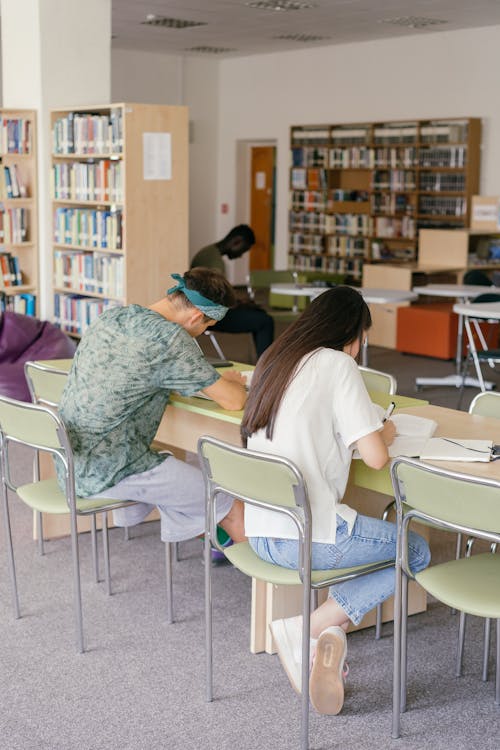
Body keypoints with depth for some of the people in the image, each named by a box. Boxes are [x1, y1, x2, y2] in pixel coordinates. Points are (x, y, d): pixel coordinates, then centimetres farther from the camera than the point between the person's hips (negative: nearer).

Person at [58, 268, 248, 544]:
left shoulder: (111, 317, 5)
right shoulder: (170, 337, -18)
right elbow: (233, 400, -15)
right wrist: (232, 381, 9)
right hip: (109, 472, -8)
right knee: (231, 506, 3)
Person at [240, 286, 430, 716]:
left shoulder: (274, 361, 12)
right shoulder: (337, 365, -9)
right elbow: (375, 457, -13)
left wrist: (368, 430, 20)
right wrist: (385, 434, 8)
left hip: (261, 534, 8)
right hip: (309, 536, -8)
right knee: (417, 553, 14)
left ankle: (331, 633, 9)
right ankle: (309, 626, -1)